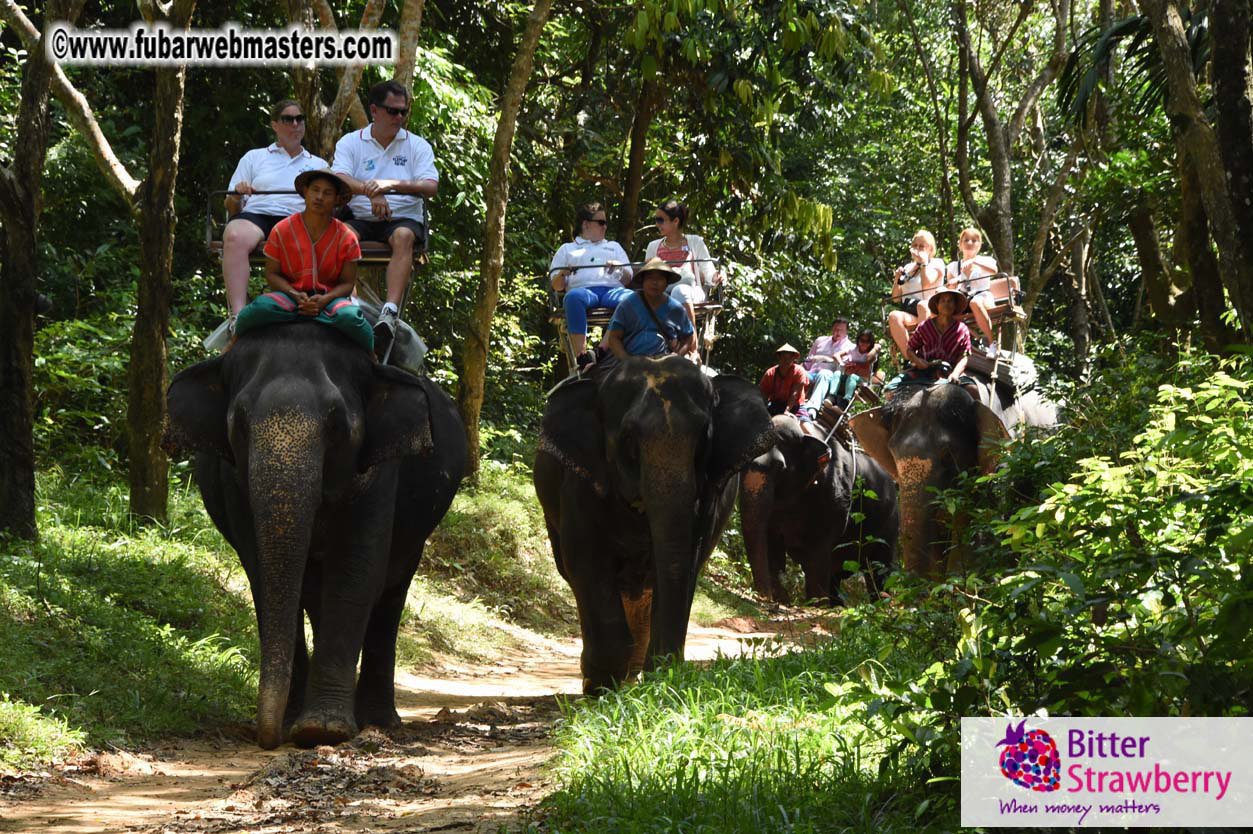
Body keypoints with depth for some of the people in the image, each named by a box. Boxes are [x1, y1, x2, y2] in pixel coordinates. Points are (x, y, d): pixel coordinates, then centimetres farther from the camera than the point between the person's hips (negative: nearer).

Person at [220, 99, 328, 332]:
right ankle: (237, 315, -46)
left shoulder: (319, 165, 29)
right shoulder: (254, 157, 28)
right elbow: (231, 208, 21)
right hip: (254, 215, 0)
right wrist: (236, 197, -3)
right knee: (235, 237, -38)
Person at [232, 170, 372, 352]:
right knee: (261, 307, -34)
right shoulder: (282, 230, 0)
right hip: (291, 294, 0)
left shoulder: (346, 238, 0)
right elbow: (272, 274, 2)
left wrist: (324, 300, -19)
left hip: (330, 296, 0)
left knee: (350, 317, -37)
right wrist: (296, 296, -17)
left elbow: (347, 283, 1)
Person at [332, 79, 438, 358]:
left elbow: (431, 187, -3)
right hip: (360, 218, 1)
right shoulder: (350, 142, 12)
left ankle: (390, 312, -51)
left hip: (404, 217, -1)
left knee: (403, 236, -36)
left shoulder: (417, 145, 13)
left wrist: (392, 184, -19)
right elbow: (339, 179, -6)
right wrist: (370, 191, -26)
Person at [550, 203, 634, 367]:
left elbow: (628, 280, 26)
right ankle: (582, 357, -46)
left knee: (631, 298, -36)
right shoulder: (567, 249, 31)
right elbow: (557, 286, 22)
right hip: (583, 289, -2)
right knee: (573, 297, -41)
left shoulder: (614, 247, 37)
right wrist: (563, 274, -1)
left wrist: (620, 268, 4)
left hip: (612, 290, 2)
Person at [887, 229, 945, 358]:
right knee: (894, 316, -31)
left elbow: (927, 285, -9)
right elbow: (896, 298, 22)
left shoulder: (936, 264, 11)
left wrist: (923, 263, -3)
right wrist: (897, 279, 6)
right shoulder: (907, 268, 24)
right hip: (908, 314, 4)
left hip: (930, 311, -4)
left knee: (922, 306, -40)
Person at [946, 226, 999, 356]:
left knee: (975, 302, -40)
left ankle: (992, 342, -36)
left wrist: (974, 261, -23)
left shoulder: (985, 261, 11)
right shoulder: (953, 267, 18)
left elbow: (994, 270, -13)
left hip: (984, 298, -3)